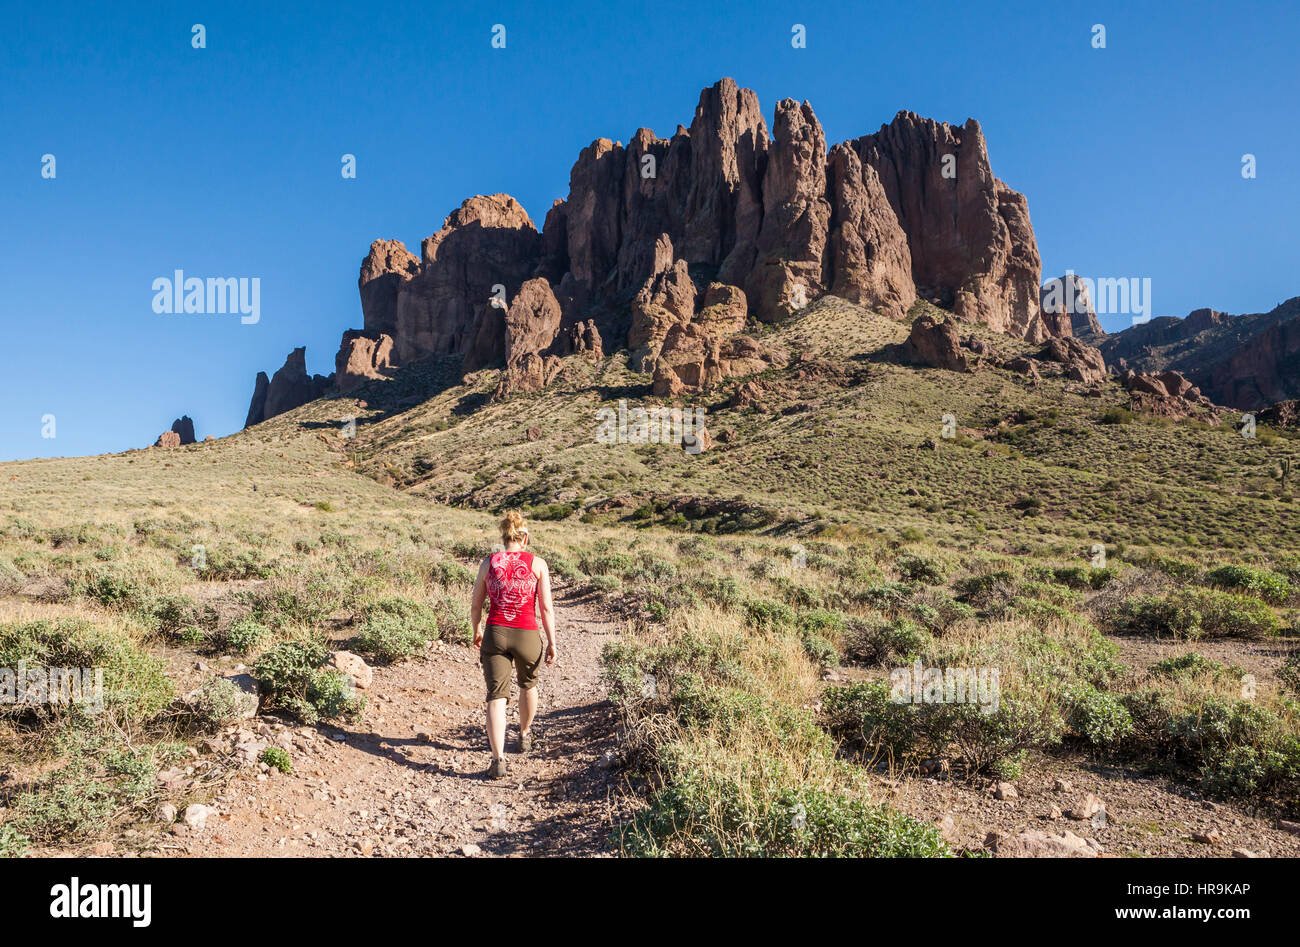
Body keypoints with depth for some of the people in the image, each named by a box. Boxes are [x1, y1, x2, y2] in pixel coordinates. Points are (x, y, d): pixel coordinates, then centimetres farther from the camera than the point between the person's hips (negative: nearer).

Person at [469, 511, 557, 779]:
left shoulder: (488, 563, 4)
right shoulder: (537, 563, -1)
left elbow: (476, 606, 9)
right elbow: (546, 607, -5)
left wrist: (476, 632, 25)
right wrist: (552, 643, 1)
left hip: (495, 634, 0)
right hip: (527, 635, 0)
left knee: (496, 696, 2)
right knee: (528, 684, 26)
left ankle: (498, 759, -11)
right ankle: (525, 735, 46)